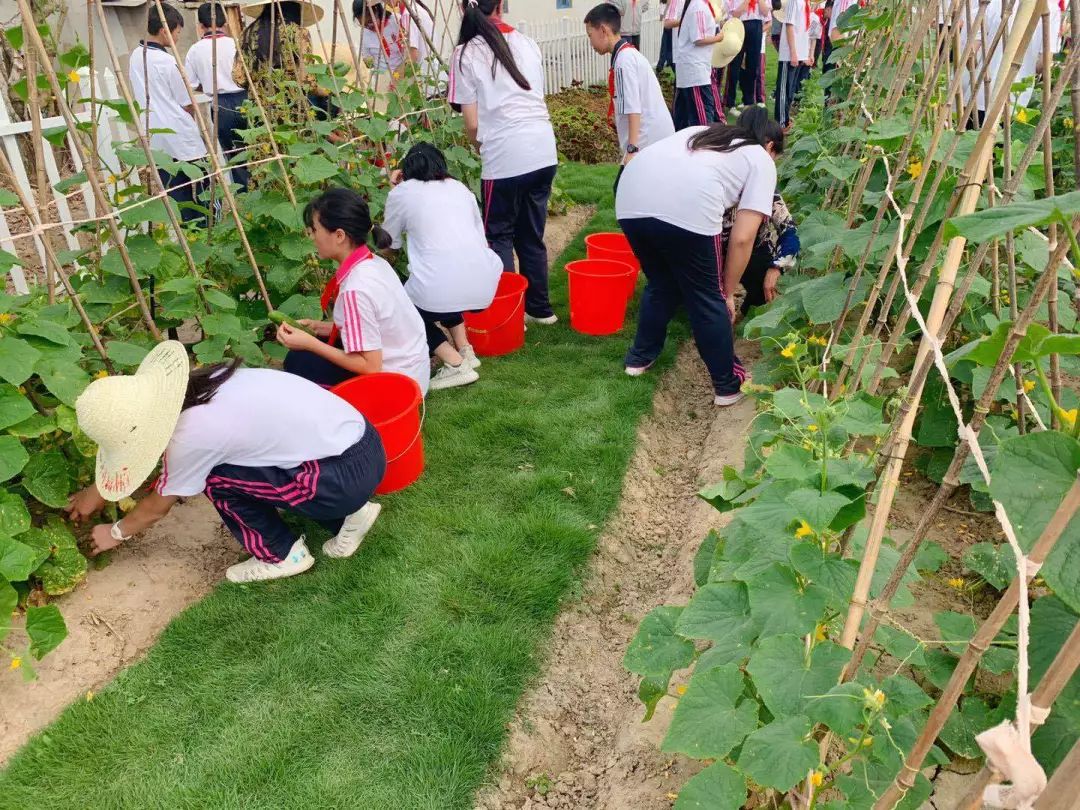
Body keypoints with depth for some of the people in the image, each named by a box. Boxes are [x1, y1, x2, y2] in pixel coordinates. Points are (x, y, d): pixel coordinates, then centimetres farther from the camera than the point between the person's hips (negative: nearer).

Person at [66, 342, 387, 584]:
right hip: (363, 441, 8)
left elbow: (157, 506, 5)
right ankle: (349, 514, 19)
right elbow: (140, 439, 24)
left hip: (348, 474, -8)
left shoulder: (191, 436, -16)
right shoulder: (193, 386, 5)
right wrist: (97, 491, 34)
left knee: (216, 477, -4)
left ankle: (282, 555, 10)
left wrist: (116, 533, 24)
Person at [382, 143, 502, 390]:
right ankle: (464, 350, 23)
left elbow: (389, 242, 24)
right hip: (486, 286, 5)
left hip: (440, 291, -5)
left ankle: (456, 365, 5)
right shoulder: (460, 187, 21)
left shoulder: (402, 192, 12)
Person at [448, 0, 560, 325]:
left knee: (499, 235, 10)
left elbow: (472, 124, -1)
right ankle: (540, 308, 26)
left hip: (505, 158, -5)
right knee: (532, 235, 17)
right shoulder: (527, 43, 14)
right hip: (544, 151, 5)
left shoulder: (466, 54, 0)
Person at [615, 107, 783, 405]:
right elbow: (742, 239, 9)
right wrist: (727, 293, 20)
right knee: (708, 300, 13)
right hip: (687, 209, -5)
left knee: (661, 284, 28)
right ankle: (729, 384, 24)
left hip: (631, 201, 6)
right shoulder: (760, 160, 21)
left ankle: (640, 358, 41)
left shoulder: (701, 133, 37)